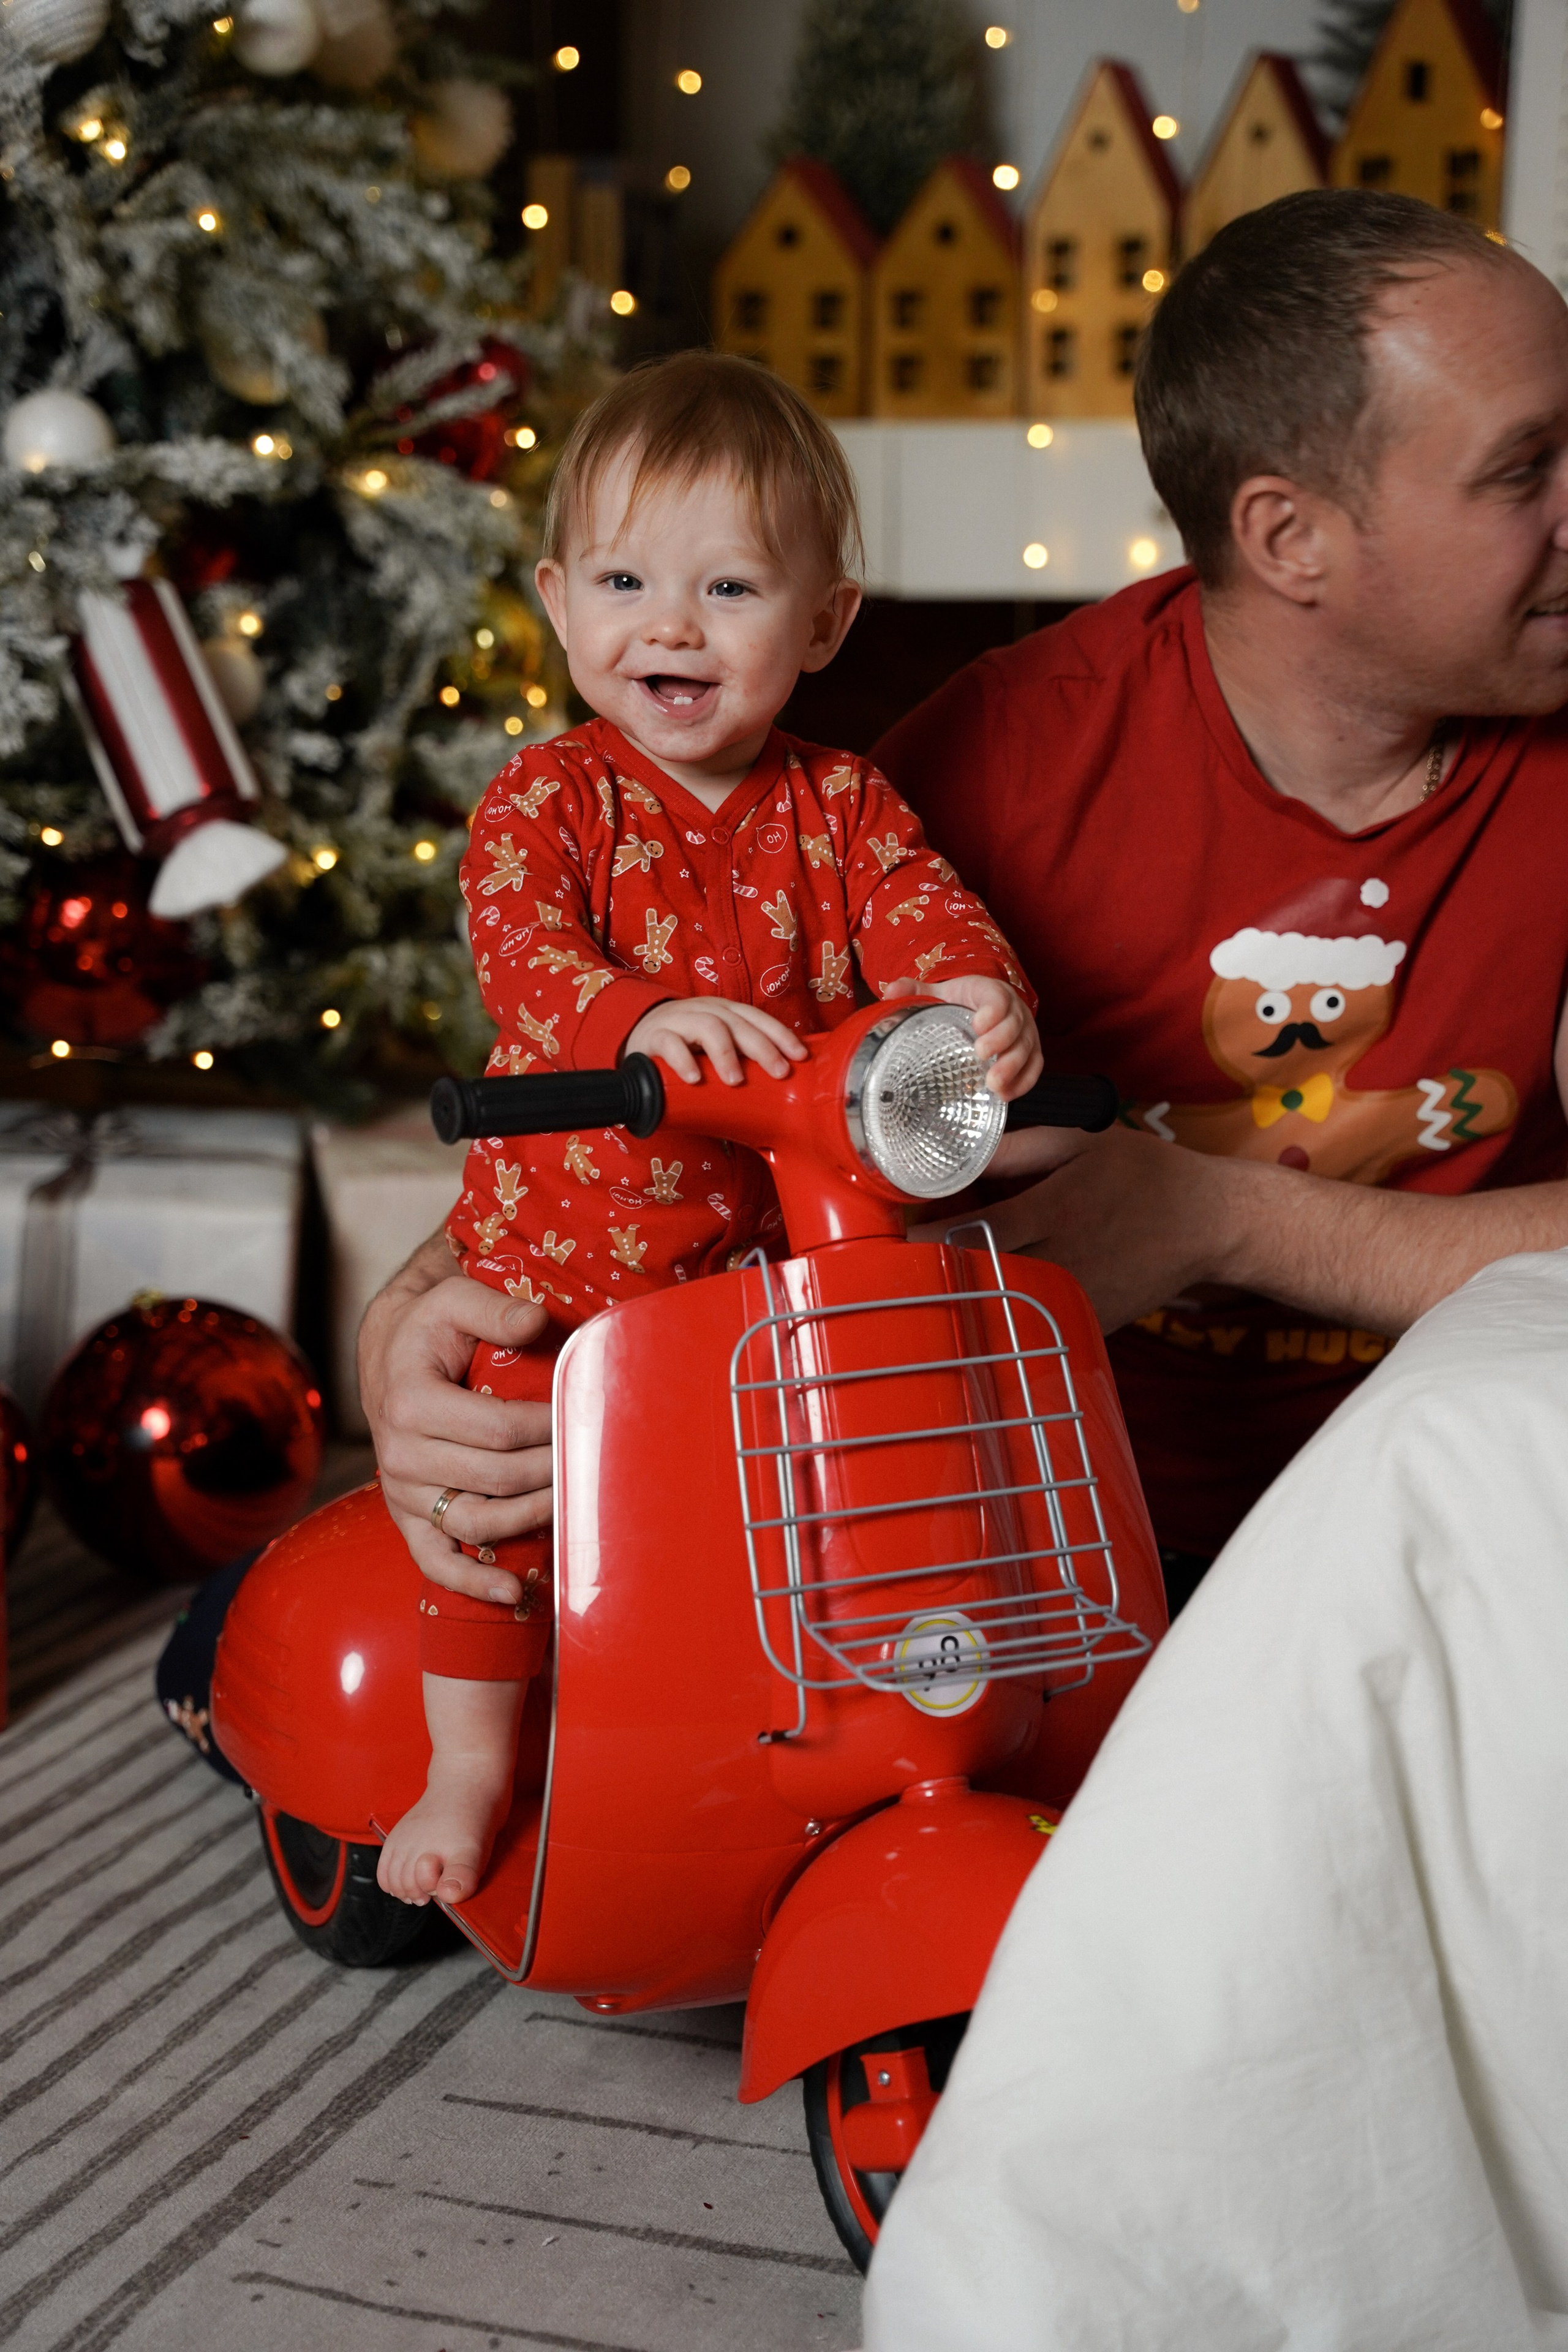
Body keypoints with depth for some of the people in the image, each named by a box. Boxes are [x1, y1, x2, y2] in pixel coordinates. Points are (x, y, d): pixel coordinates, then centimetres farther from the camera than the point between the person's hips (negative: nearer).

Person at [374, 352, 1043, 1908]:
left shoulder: (838, 805, 3)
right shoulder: (546, 801, -7)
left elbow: (922, 910, -10)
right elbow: (521, 952, -23)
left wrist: (978, 992, -35)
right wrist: (648, 1018, -44)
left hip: (781, 1255, 2)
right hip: (564, 1260, -2)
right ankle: (469, 1769, 16)